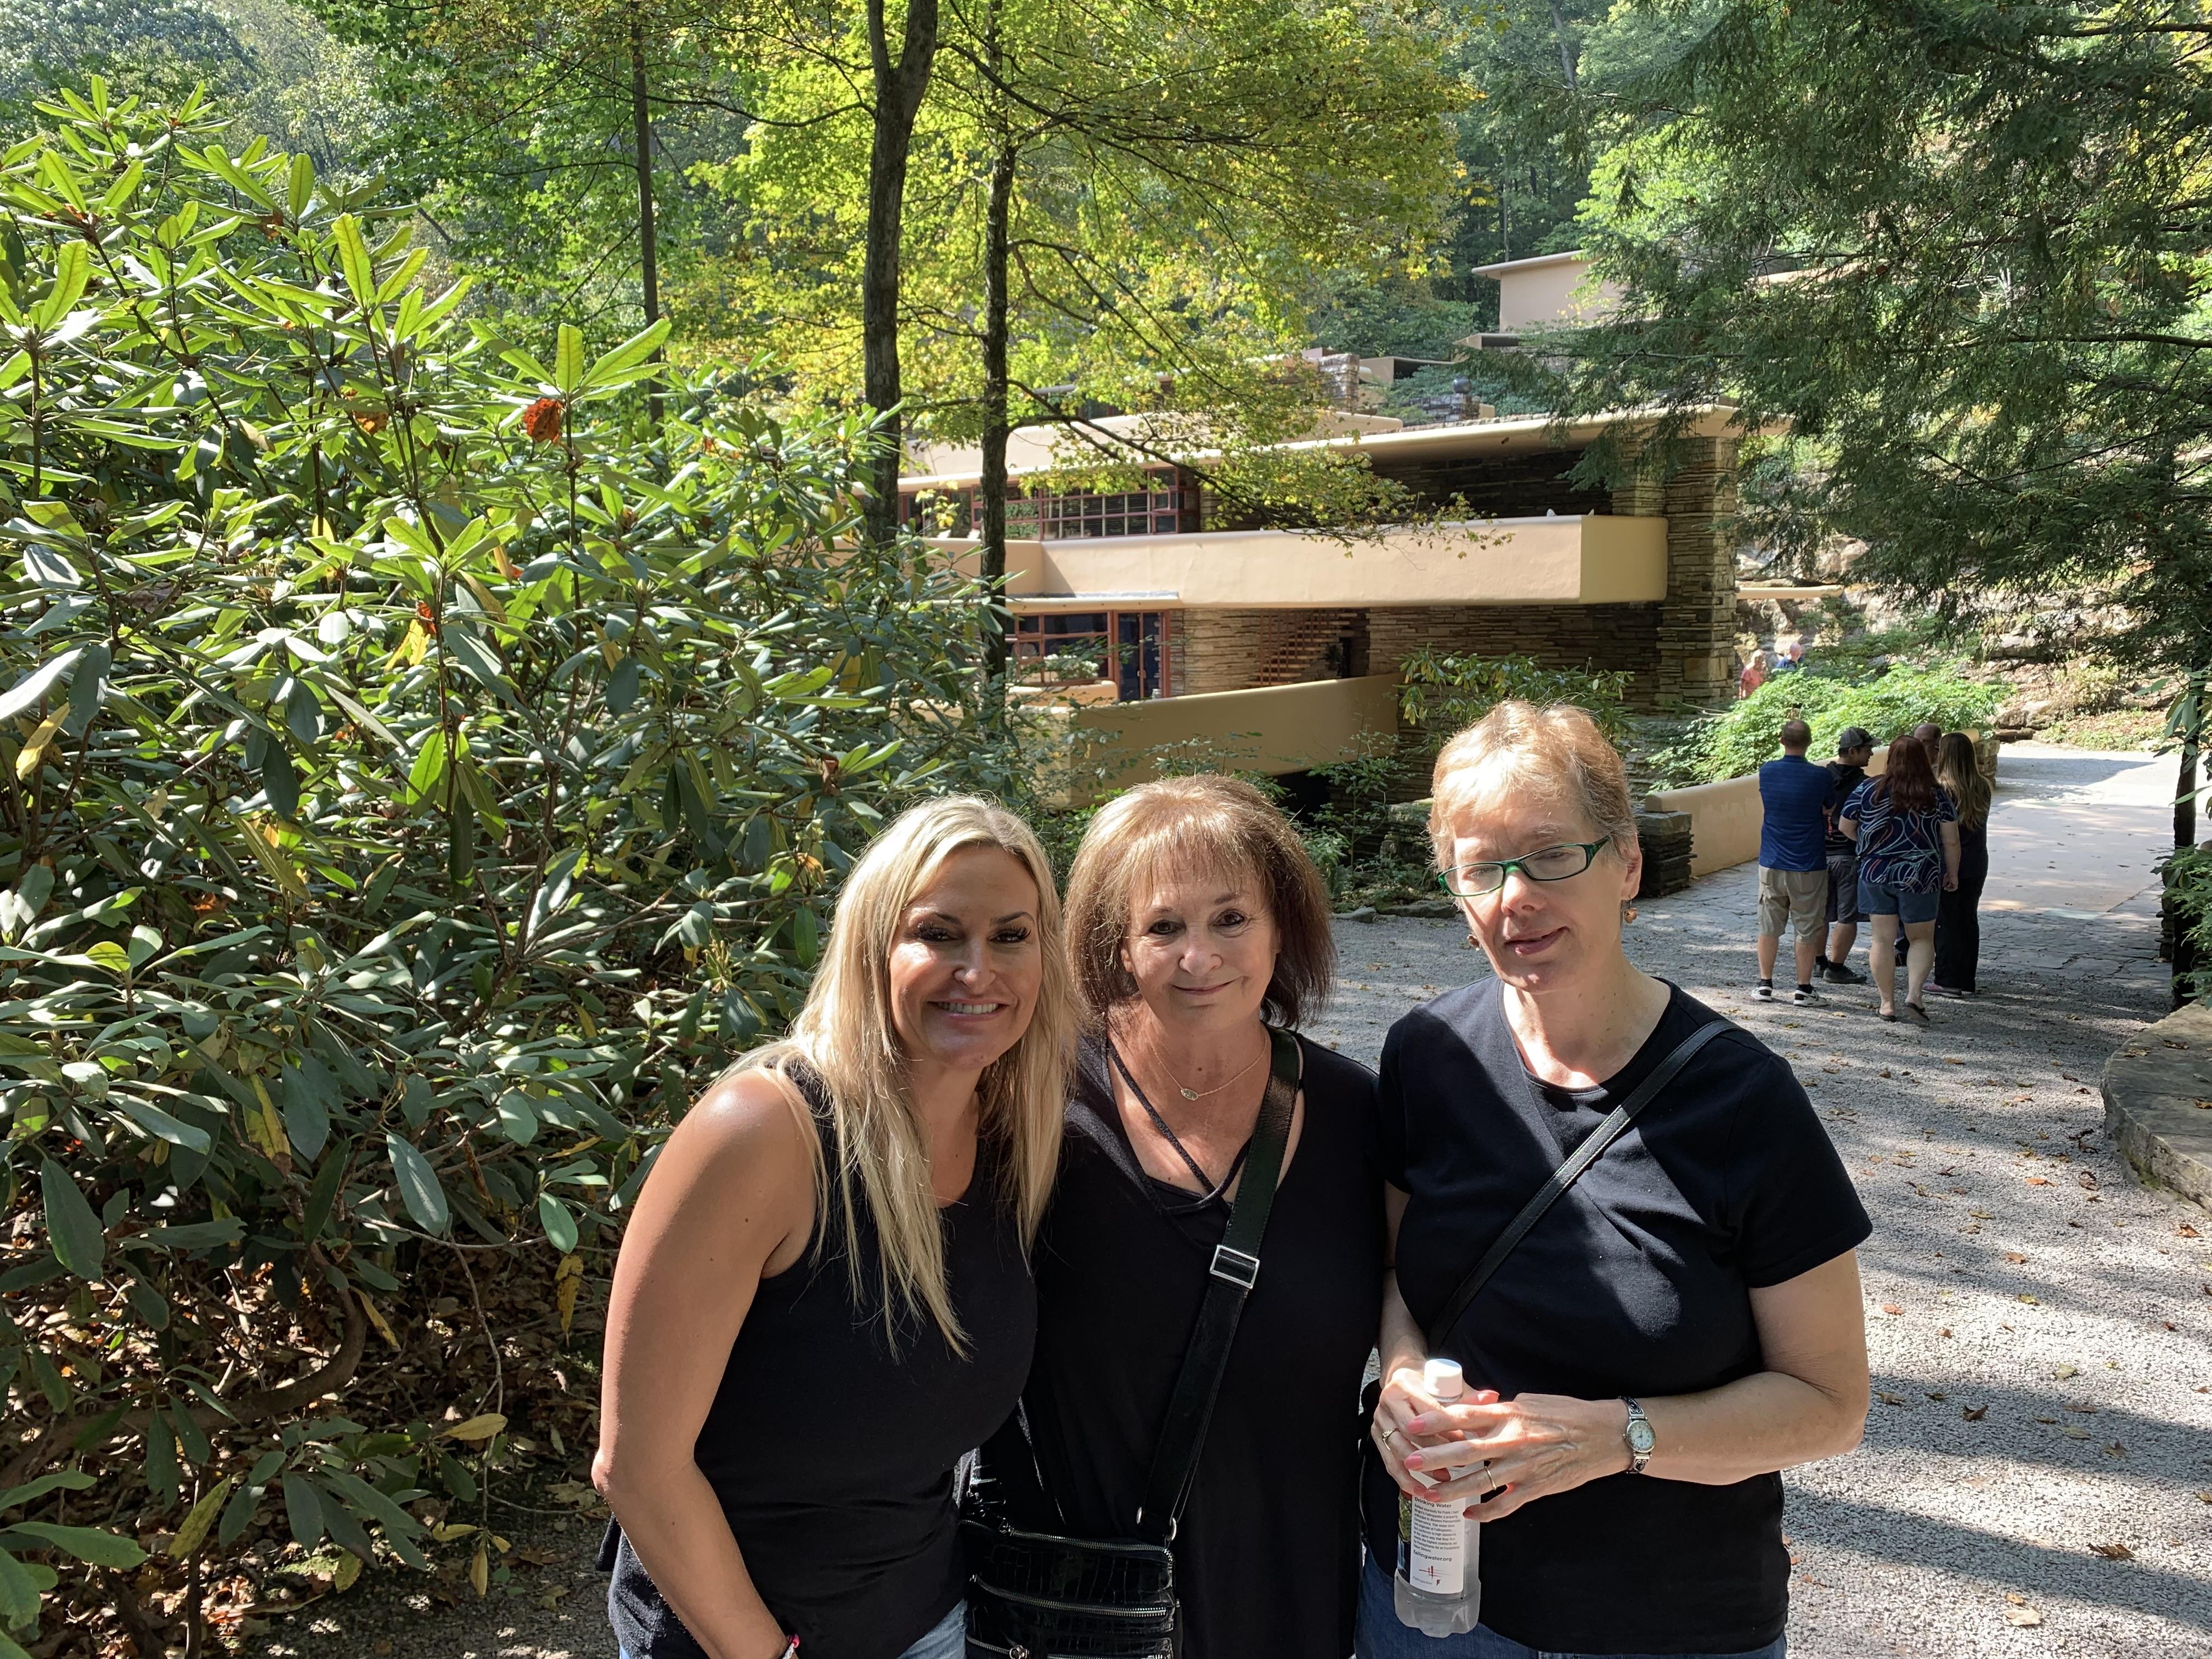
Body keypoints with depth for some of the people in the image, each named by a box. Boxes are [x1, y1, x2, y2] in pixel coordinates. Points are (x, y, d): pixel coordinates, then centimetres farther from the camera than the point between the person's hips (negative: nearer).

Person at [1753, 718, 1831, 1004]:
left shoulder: (1767, 772, -2)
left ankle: (1765, 984, 14)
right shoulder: (1820, 777, -12)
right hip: (1809, 866, -3)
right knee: (1808, 929, 6)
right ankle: (1803, 988, 10)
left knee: (1769, 927, 11)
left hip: (1771, 864, 3)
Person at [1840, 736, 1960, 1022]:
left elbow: (1845, 827, 4)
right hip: (1920, 878, -1)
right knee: (1922, 939, 12)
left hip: (1875, 873, 1)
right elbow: (1951, 842, -3)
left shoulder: (1868, 790, -4)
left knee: (1883, 939, 7)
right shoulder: (1937, 795, -5)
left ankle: (1887, 1002, 10)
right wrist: (1952, 874, 11)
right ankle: (1914, 993, -6)